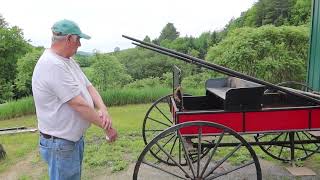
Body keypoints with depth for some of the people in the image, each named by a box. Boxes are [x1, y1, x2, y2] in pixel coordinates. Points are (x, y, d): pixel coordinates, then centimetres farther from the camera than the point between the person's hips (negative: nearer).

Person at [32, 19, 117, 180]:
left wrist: (102, 109, -16)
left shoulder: (68, 61, 6)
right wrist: (107, 126, -17)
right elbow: (79, 105, -27)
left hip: (75, 137, 9)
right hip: (60, 144, -9)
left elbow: (88, 86, 3)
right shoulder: (52, 65, -25)